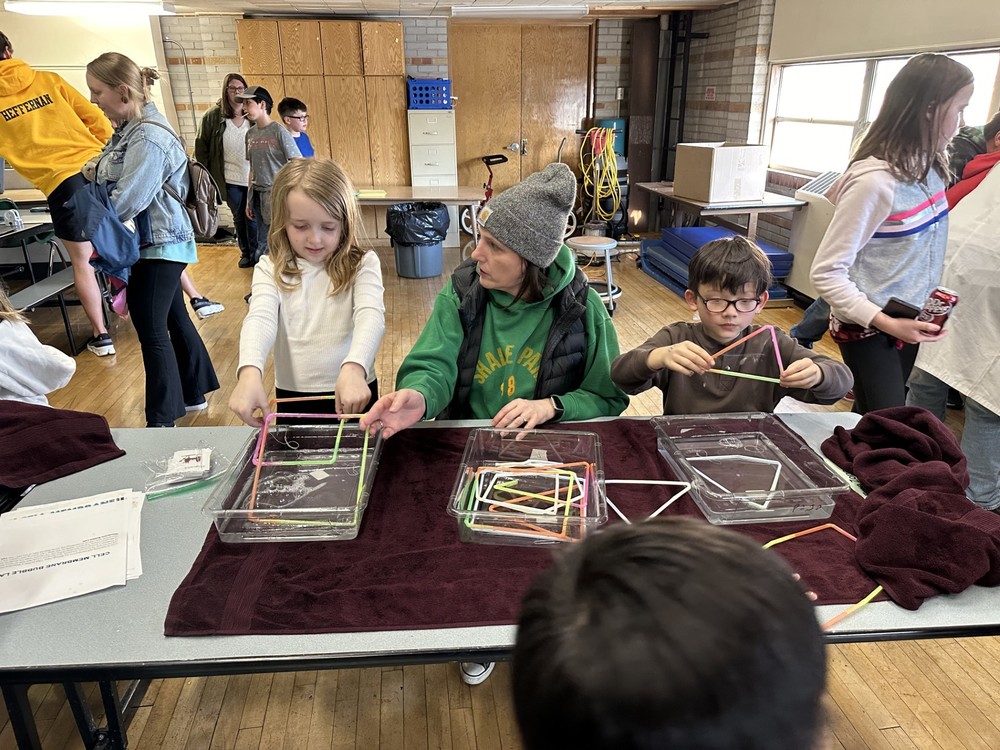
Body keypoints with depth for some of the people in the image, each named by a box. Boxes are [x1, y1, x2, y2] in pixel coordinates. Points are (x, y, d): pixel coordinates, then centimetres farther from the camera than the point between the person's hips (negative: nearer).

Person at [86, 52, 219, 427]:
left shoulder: (148, 137, -20)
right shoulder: (130, 130, 9)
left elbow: (126, 201, -22)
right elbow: (110, 181, 11)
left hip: (157, 245, -10)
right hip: (159, 244, 10)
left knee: (152, 333, -4)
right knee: (175, 319, 18)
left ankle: (162, 421, 6)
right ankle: (194, 393, 32)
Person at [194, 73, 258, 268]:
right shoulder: (213, 116, -1)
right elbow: (201, 148, 2)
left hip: (253, 178, -1)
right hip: (230, 180, 1)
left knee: (253, 218, 2)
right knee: (238, 218, 13)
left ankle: (255, 254, 16)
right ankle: (245, 253, 28)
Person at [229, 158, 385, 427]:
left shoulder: (362, 264, -6)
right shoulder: (271, 269, -1)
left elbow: (371, 316, -22)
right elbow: (260, 318, -17)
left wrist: (354, 369, -42)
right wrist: (250, 373, -37)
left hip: (352, 394, -1)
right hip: (293, 396, 1)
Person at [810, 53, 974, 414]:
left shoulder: (929, 165, 0)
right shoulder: (875, 180, -25)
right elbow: (826, 273, -24)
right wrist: (886, 323, -28)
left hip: (910, 321, 8)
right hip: (868, 330, -8)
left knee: (870, 422, 19)